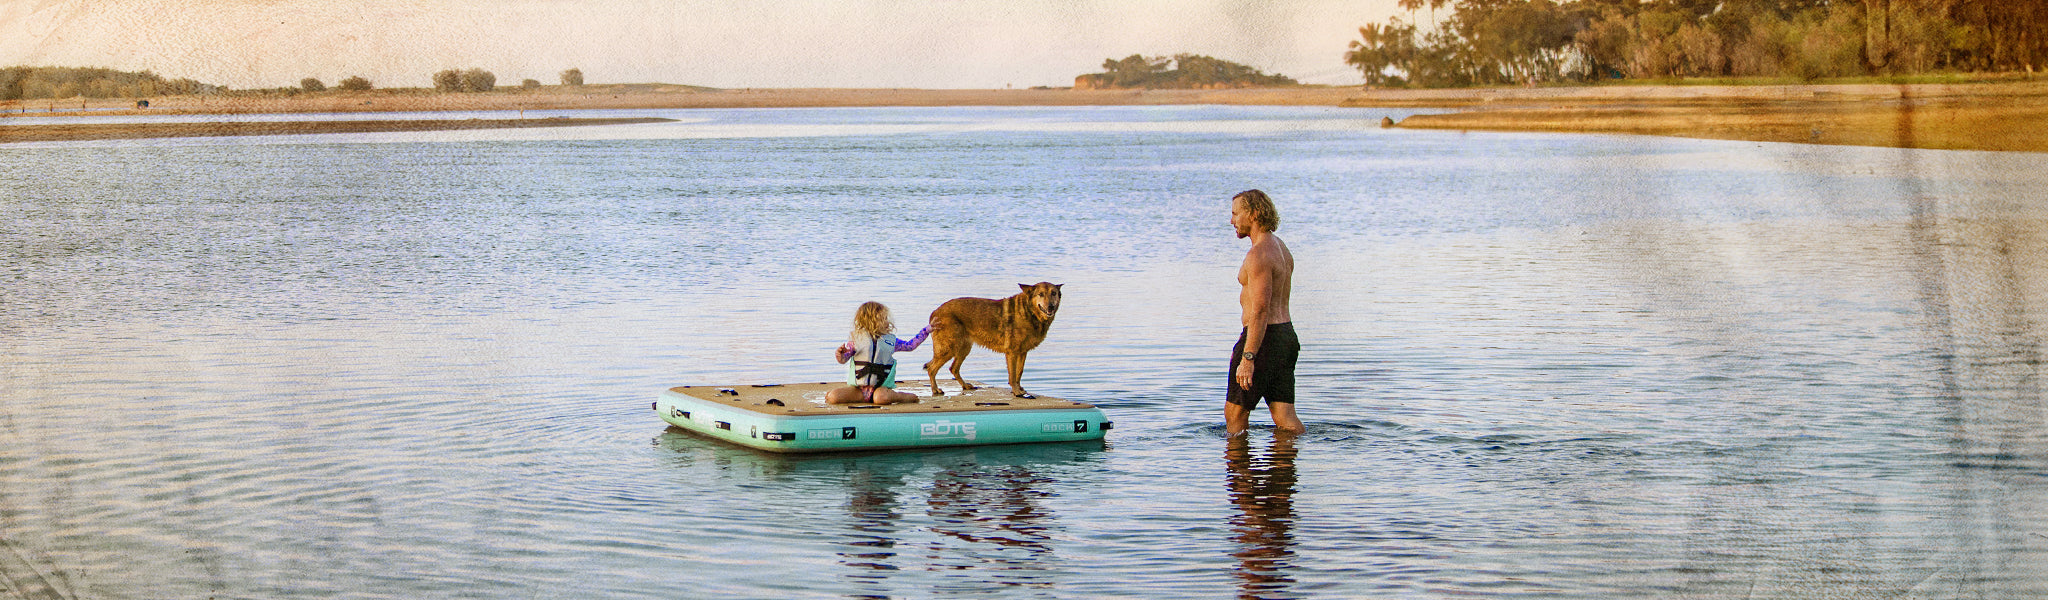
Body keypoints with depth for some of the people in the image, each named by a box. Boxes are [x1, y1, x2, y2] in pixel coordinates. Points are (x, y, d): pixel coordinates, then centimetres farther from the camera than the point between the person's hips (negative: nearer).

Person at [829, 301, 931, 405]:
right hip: (858, 387, 0)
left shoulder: (890, 340, 9)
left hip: (880, 387, 0)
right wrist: (840, 355, -20)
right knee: (833, 396, -25)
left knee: (882, 398, -37)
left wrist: (926, 331, 20)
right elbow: (843, 359, 4)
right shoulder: (856, 338, 2)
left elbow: (910, 345, 21)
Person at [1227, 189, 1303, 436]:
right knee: (1285, 418, 6)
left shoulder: (1259, 255, -17)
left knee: (1235, 412, 3)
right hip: (1286, 334, 10)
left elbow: (1260, 309, -24)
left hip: (1265, 338, -10)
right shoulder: (1280, 247, 15)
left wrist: (1247, 358, -27)